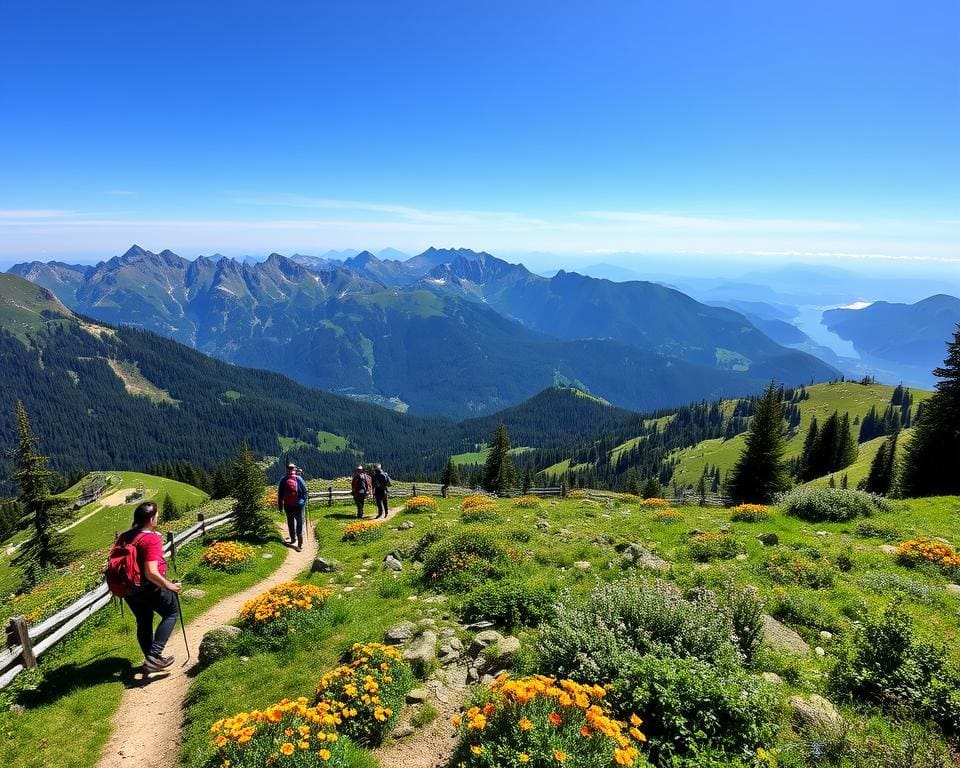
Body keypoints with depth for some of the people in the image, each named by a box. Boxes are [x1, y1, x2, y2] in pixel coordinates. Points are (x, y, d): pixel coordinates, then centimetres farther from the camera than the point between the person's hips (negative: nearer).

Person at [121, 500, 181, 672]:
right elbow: (151, 573, -28)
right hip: (149, 588, -7)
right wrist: (170, 586, -19)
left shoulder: (125, 537, 0)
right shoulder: (152, 539, -22)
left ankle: (150, 659, 33)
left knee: (143, 623, 20)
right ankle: (155, 654, 1)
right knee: (171, 613, 12)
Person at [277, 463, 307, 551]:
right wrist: (304, 501, 10)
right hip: (299, 505, -2)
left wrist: (280, 506, 11)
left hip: (288, 505, 2)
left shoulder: (284, 480, -2)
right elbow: (305, 491, -4)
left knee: (290, 523, 18)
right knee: (299, 523, 2)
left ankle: (293, 539, 29)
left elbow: (280, 494, 3)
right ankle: (300, 543, -3)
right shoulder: (299, 479, -7)